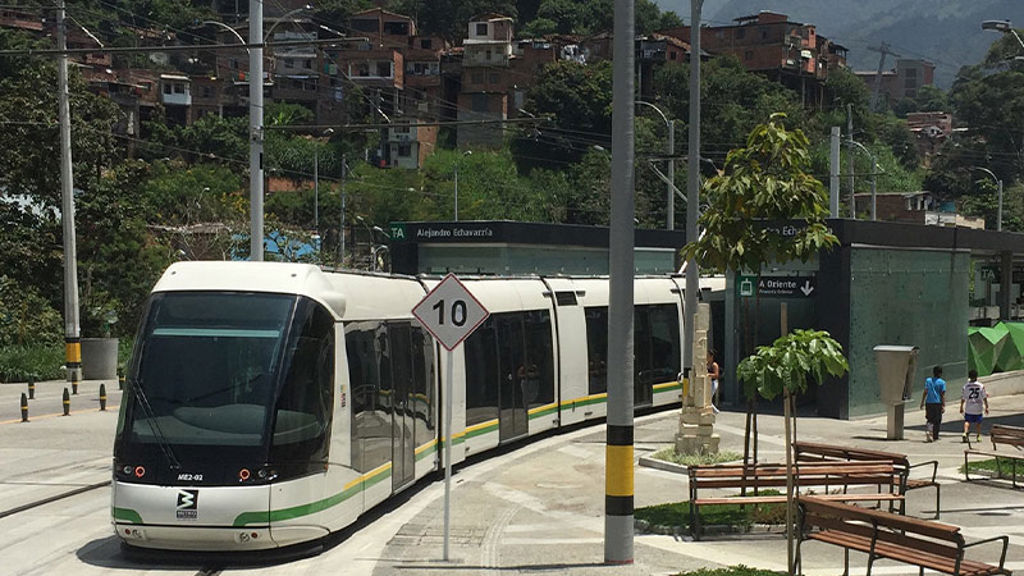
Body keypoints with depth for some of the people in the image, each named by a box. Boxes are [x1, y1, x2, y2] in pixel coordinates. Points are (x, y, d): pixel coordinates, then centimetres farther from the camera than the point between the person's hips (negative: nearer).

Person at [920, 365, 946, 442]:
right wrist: (943, 406, -7)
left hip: (929, 403, 2)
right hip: (938, 403, -2)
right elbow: (943, 395, -7)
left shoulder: (928, 380, 4)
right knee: (937, 421, 9)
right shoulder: (942, 382, -3)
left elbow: (925, 392, 3)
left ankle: (928, 431, -14)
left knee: (930, 420, 11)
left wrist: (922, 402, 9)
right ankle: (935, 436, 12)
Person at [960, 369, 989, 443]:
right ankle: (978, 436, 20)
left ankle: (965, 432, -18)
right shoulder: (981, 386, -4)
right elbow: (984, 397, -3)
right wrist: (986, 407, 4)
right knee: (978, 423, 16)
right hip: (978, 408, 0)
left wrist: (961, 407, 10)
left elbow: (963, 398, 0)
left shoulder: (966, 386, -4)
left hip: (968, 409, 0)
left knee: (967, 421, 5)